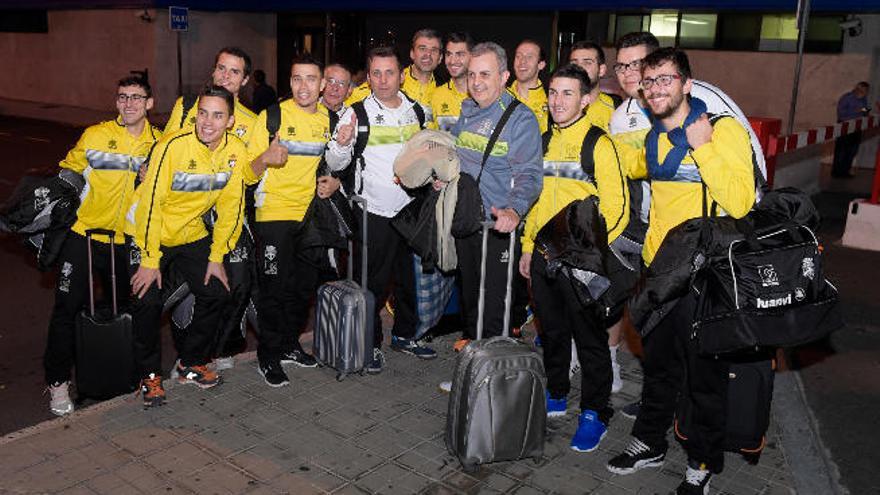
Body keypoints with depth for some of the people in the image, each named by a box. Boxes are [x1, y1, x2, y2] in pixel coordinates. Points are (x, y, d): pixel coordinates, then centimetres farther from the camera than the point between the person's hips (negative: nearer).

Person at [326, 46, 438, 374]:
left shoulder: (416, 112, 8)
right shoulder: (357, 113, -6)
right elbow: (335, 165, -10)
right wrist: (341, 144, -30)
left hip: (411, 208, 5)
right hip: (373, 211, -4)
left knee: (408, 275, 15)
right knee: (373, 281, 2)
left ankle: (404, 334, 33)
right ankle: (371, 344, 18)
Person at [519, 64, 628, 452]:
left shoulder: (599, 145, -10)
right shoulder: (543, 142, 10)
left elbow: (616, 209, -13)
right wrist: (528, 246, 14)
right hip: (543, 255, 6)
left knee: (589, 337, 5)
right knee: (552, 330, 18)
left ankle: (595, 413, 19)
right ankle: (556, 395, 35)